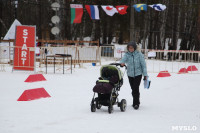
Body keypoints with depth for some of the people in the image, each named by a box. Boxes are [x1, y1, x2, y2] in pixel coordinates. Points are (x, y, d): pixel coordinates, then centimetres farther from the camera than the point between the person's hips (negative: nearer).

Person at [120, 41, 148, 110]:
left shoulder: (139, 54, -5)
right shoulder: (127, 54, 1)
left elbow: (143, 64, -3)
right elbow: (123, 59, -18)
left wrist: (145, 74, -4)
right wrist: (122, 63, -43)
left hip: (138, 74, -3)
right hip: (130, 74, 3)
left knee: (136, 88, -13)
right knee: (133, 89, 11)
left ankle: (136, 103, -6)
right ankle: (136, 101, 28)